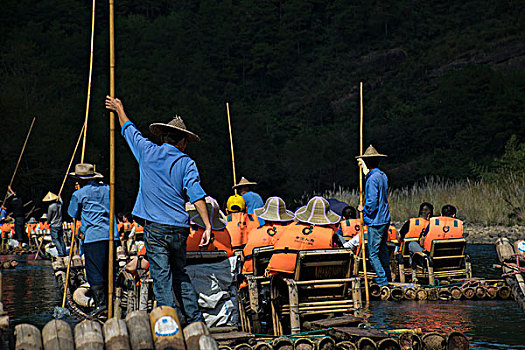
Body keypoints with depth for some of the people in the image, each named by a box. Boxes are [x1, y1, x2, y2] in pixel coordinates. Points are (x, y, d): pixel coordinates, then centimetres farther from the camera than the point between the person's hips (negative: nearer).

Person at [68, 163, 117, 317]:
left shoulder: (79, 194, -1)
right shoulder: (107, 189, 13)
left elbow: (73, 214, 12)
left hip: (93, 236, -6)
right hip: (111, 235, 6)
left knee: (94, 272, -3)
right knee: (108, 271, 12)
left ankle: (100, 302, -11)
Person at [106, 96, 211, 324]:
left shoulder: (148, 152, 3)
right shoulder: (186, 163, 3)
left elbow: (129, 130, 21)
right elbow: (197, 196, -7)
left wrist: (119, 109, 38)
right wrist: (208, 226, -9)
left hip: (155, 227, -2)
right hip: (180, 228, 2)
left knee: (162, 279, -3)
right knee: (180, 274, 17)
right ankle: (195, 318, 17)